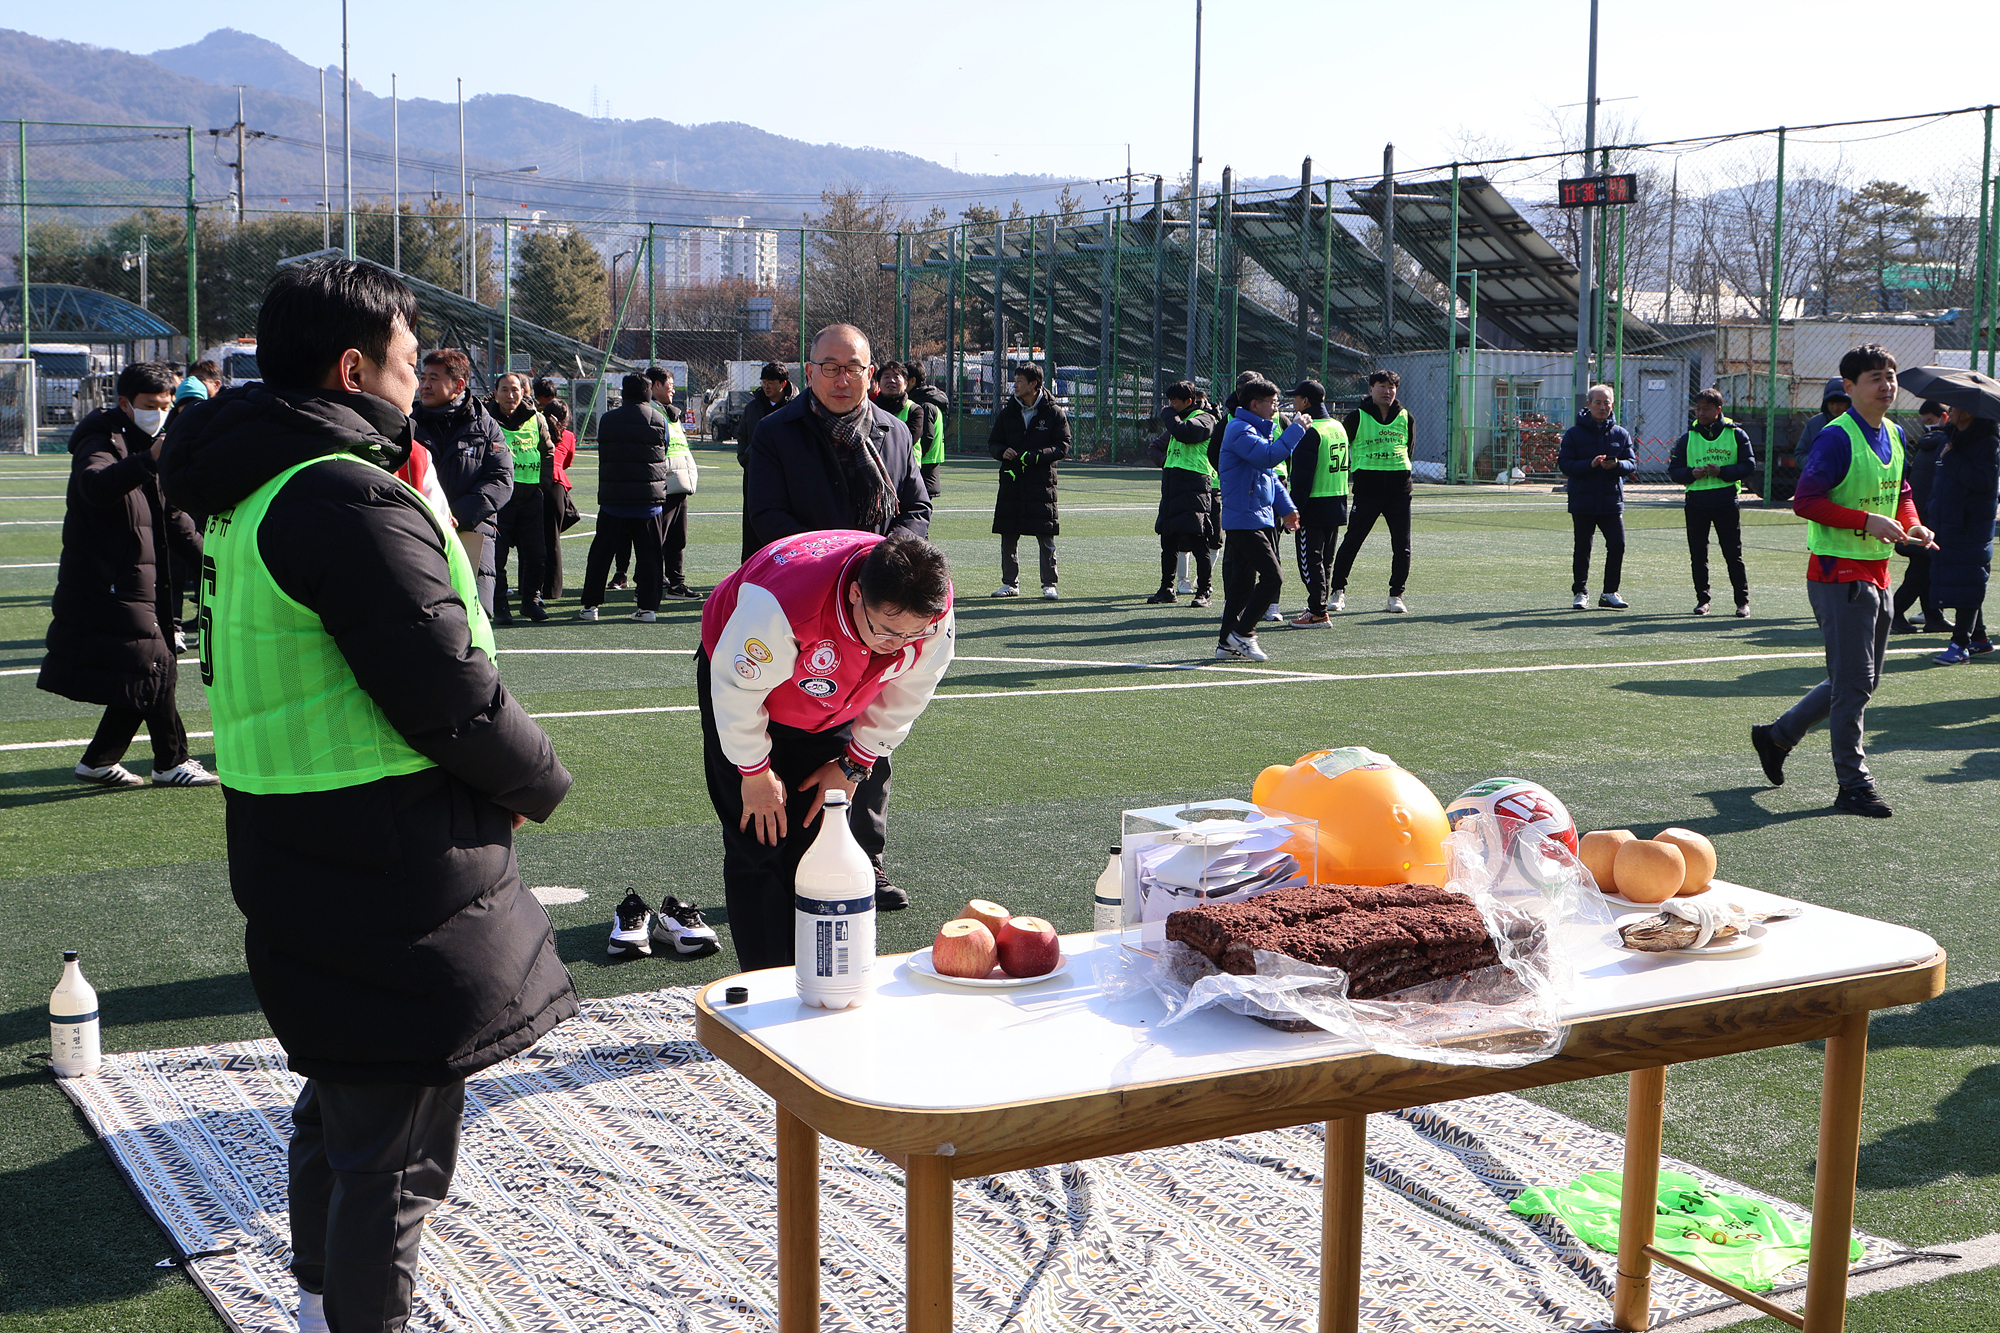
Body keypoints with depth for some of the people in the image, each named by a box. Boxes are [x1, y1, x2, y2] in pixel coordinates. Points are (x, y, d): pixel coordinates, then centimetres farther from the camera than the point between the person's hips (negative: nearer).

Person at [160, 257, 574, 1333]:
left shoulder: (246, 497, 10)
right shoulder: (354, 503, -22)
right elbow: (450, 695, -23)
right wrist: (540, 783, -6)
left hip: (289, 857, 11)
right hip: (391, 871, -10)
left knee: (343, 1089, 27)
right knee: (401, 1122, 2)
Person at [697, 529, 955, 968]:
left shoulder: (936, 610, -29)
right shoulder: (781, 606, -44)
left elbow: (905, 694, -8)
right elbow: (736, 688, -25)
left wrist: (853, 764, -4)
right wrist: (755, 771, -14)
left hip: (831, 715, 4)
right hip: (744, 689, -4)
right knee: (758, 849, -8)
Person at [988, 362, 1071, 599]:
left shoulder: (1054, 413, 0)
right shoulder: (1007, 411, 11)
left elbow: (1063, 447, -3)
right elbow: (993, 443, 15)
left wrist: (1036, 456, -18)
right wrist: (1002, 452, -9)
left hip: (1042, 482, -4)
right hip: (1011, 480, 4)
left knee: (1046, 538, -2)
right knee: (1008, 535, 5)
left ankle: (1049, 584, 6)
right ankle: (1010, 583, 15)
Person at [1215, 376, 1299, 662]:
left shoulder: (1257, 429, 21)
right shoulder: (1240, 430, -12)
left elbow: (1270, 474, 27)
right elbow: (1267, 456, -29)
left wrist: (1286, 507, 20)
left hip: (1258, 517, 10)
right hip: (1244, 518, -10)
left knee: (1242, 582, 10)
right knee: (1272, 576, -13)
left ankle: (1227, 644, 13)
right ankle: (1242, 633, -6)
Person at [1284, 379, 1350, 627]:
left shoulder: (1309, 431, -16)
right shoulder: (1338, 427, 13)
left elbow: (1302, 476, -19)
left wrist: (1294, 509, -17)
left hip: (1314, 506, -9)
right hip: (1337, 504, 9)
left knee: (1310, 560, -3)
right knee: (1324, 558, 15)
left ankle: (1318, 613, -4)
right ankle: (1317, 606, 21)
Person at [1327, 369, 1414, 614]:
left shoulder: (1405, 417, 11)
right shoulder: (1357, 417, 2)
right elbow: (1341, 449, 8)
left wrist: (1404, 474, 16)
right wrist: (1346, 477, 4)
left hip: (1399, 490, 3)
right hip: (1366, 490, -3)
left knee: (1402, 546, 1)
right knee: (1352, 541, -2)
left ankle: (1396, 595, 10)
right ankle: (1337, 591, 9)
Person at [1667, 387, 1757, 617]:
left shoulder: (1736, 434, 3)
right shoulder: (1688, 438, 9)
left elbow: (1749, 465, 0)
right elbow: (1673, 469, 8)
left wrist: (1722, 472, -15)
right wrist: (1691, 473, -13)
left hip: (1726, 502, -2)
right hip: (1696, 501, 2)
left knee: (1733, 553, -1)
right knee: (1698, 554, 4)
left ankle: (1742, 600, 5)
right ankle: (1702, 599, 13)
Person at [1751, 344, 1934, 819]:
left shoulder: (1895, 436, 11)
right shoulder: (1836, 438, -15)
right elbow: (1805, 500, -20)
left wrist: (1911, 525, 3)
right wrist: (1866, 521, -24)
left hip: (1876, 574, 9)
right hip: (1839, 573, -9)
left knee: (1861, 681, 16)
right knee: (1853, 682, -5)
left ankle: (1777, 736, 30)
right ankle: (1853, 784, 4)